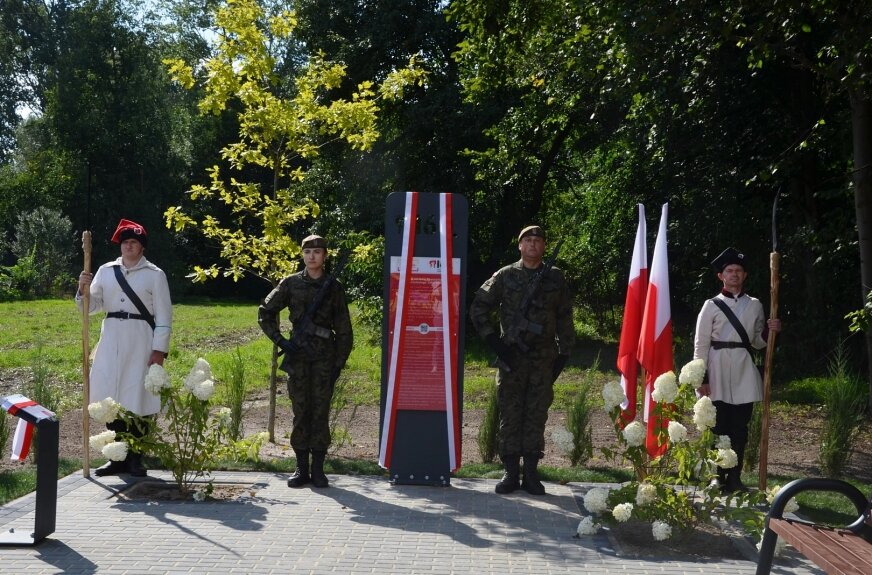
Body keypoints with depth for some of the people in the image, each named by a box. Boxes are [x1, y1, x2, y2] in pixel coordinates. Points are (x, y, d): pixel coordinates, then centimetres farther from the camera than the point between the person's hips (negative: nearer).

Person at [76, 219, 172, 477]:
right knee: (112, 400, 6)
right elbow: (91, 306, 11)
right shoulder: (106, 271, 10)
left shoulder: (155, 275, 0)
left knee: (139, 399, -2)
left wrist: (159, 350, -9)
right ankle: (118, 458, 17)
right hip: (111, 340, 4)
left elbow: (164, 316, -2)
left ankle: (135, 459, 8)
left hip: (140, 342, -4)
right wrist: (83, 289, -9)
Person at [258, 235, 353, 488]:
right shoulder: (290, 284, 5)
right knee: (300, 412, 4)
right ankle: (301, 469, 12)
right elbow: (265, 313, 10)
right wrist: (280, 341, 0)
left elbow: (344, 329, 5)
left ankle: (318, 469, 8)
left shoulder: (333, 287, 3)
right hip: (297, 355, 1)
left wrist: (339, 362, -1)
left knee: (320, 412, 0)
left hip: (324, 356, -1)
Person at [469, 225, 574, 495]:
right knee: (510, 415, 2)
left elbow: (564, 318, 11)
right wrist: (493, 340, -3)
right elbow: (478, 308, 4)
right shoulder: (505, 276, 2)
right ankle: (511, 472, 9)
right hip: (511, 358, -1)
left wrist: (564, 352, 6)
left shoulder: (555, 278, 7)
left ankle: (531, 473, 12)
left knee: (537, 415, 4)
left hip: (544, 359, 1)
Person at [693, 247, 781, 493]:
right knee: (720, 427, -1)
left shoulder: (755, 305, 11)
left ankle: (735, 478, 14)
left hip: (744, 372, 3)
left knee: (740, 428, 5)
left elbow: (757, 342, 17)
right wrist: (702, 378, -8)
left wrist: (768, 331, -5)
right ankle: (719, 479, 8)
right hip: (719, 372, -3)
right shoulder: (711, 305, 1)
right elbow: (701, 344, -1)